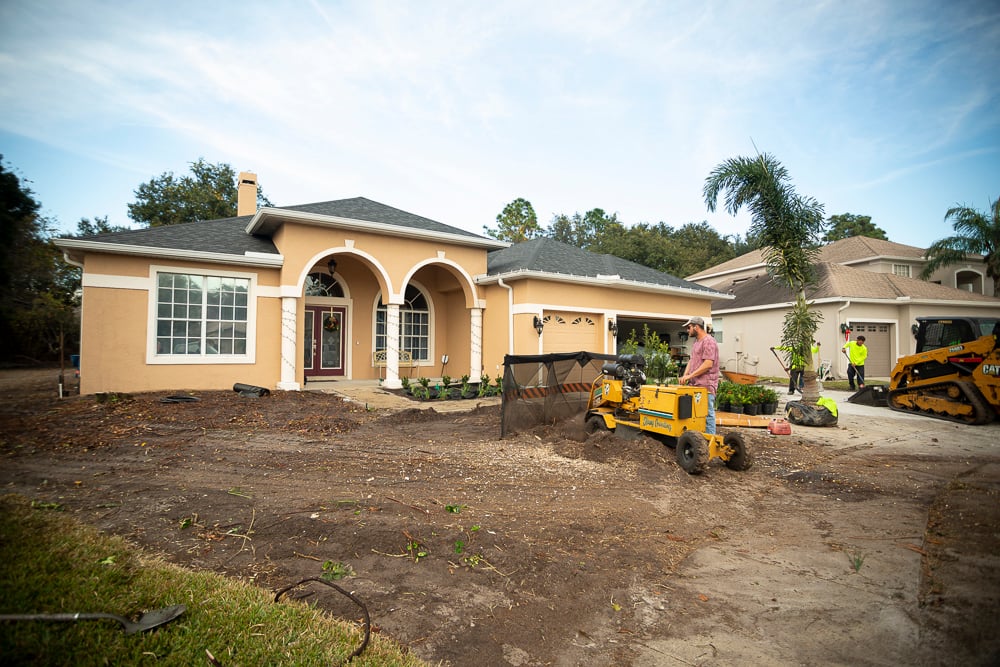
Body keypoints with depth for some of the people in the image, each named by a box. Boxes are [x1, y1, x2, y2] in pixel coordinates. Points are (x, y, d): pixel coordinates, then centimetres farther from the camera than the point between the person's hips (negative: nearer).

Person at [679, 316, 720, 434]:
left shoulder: (709, 341, -10)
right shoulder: (696, 342, 20)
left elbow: (708, 364, -19)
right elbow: (691, 360, 21)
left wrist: (690, 375, -17)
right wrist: (685, 375, 5)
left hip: (706, 386, -9)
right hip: (695, 385, 9)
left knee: (707, 413, -5)